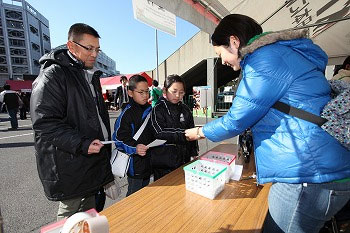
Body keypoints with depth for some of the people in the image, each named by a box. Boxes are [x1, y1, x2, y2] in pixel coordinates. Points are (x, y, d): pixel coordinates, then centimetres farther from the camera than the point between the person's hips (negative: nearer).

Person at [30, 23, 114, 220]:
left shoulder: (92, 76, 15)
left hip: (94, 161, 8)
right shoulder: (52, 75, -11)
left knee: (89, 217, 20)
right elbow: (45, 124, -19)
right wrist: (82, 144, -26)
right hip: (70, 169, -7)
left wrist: (106, 145, 17)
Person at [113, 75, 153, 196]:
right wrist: (134, 148, -32)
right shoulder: (127, 114, -16)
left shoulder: (150, 110, 6)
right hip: (135, 163, -7)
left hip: (149, 161, 7)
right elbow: (120, 138, -19)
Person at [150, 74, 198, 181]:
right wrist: (184, 136, -26)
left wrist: (194, 153, 7)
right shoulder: (158, 109, -8)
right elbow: (160, 135, -18)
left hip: (184, 160, 4)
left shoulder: (185, 109, 7)